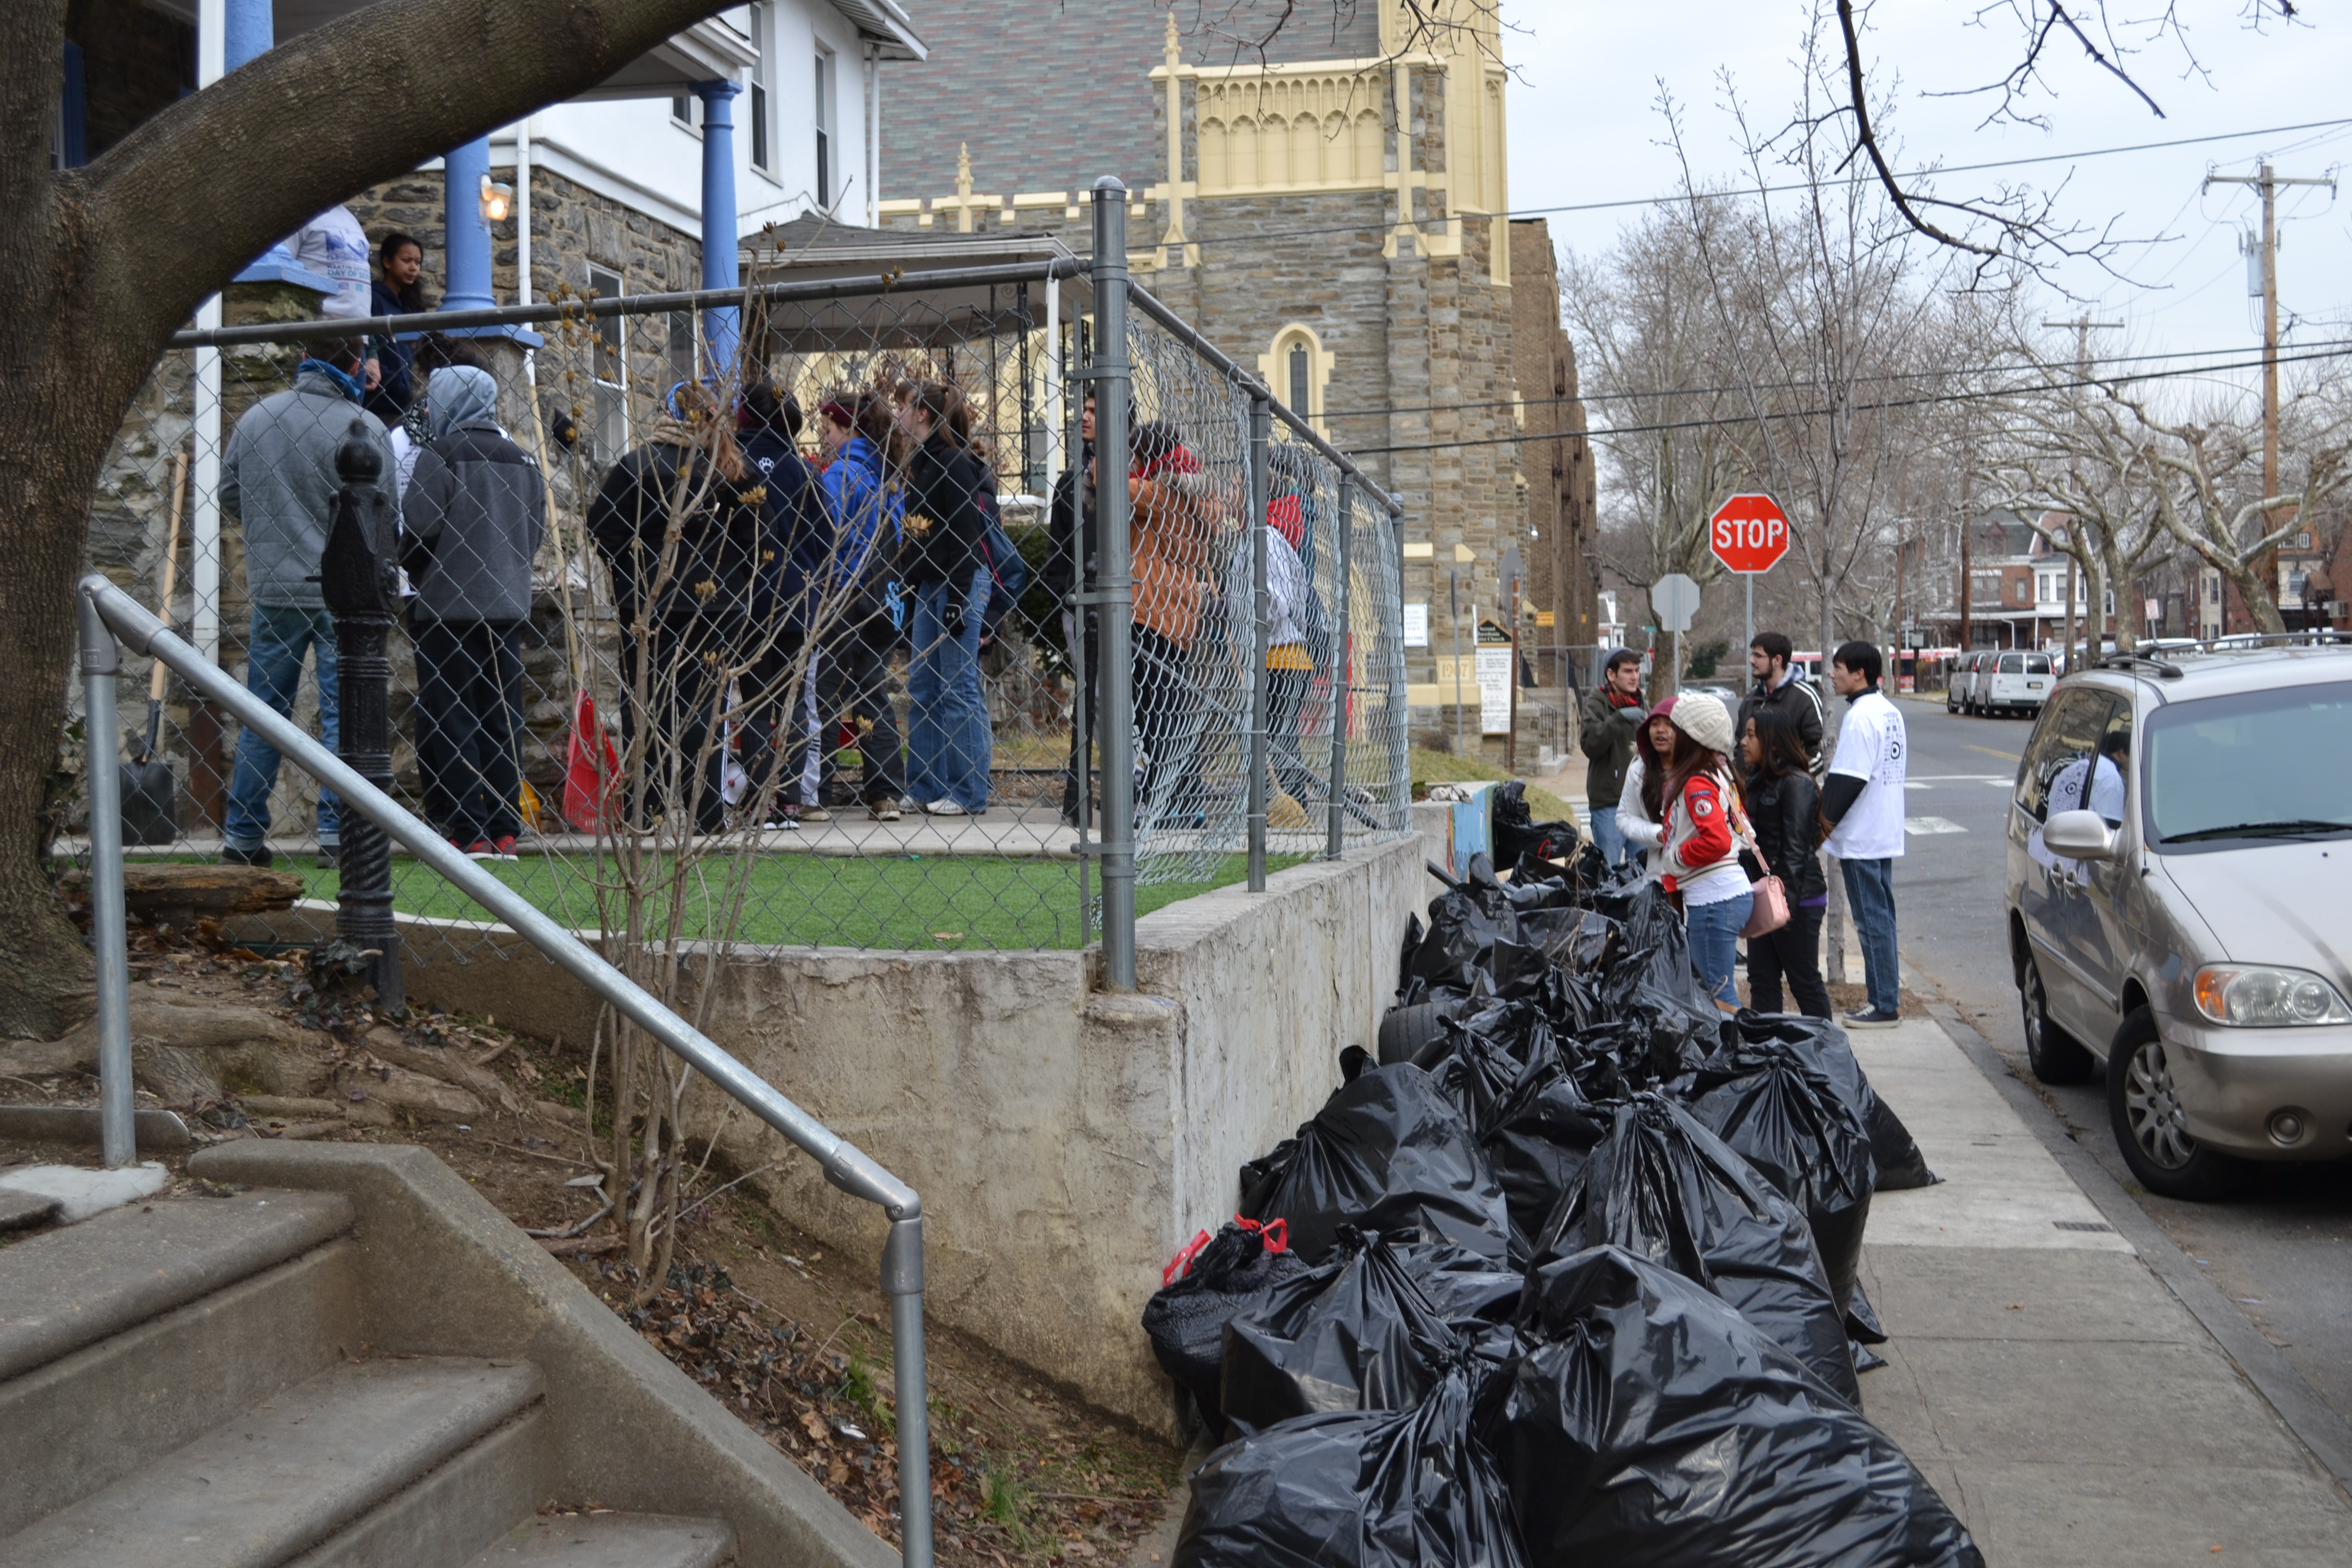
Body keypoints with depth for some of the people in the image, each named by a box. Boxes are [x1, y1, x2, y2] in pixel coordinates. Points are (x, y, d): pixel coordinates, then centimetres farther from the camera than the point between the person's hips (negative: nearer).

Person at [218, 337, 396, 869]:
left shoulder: (255, 418, 4)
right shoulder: (363, 429, -11)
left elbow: (228, 492, 13)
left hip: (272, 588, 4)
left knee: (264, 711, 11)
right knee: (342, 711, 1)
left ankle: (242, 834, 15)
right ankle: (336, 832, -1)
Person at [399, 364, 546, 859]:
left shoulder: (440, 455, -7)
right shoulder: (521, 461, 12)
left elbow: (418, 528, -13)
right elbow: (537, 534, 14)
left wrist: (407, 569, 6)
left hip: (447, 606, -6)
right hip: (507, 605, 6)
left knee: (447, 721, -2)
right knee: (502, 719, 9)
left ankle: (467, 831, -5)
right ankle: (504, 830, 7)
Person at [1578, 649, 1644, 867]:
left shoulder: (1640, 703, 16)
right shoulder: (1596, 704, -4)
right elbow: (1590, 745, -19)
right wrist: (1619, 719, -28)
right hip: (1609, 800, -6)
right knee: (1610, 866, -6)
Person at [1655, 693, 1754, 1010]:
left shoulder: (1697, 785, -14)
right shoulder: (1720, 775, 15)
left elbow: (1716, 840, -26)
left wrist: (1675, 856, -11)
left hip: (1714, 899, -10)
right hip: (1735, 891, 10)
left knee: (1718, 994, -6)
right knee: (1719, 986, 17)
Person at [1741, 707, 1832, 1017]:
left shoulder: (1797, 784, -15)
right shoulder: (1759, 782, 13)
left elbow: (1796, 850, -19)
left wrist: (1786, 902, -22)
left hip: (1797, 898, -9)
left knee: (1805, 982, 0)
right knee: (1761, 980, 11)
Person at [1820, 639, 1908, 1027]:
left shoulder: (1860, 717, -18)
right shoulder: (1891, 712, 12)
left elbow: (1848, 781, -21)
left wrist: (1825, 820, -11)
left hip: (1861, 838, -10)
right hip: (1886, 834, 10)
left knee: (1872, 920, -5)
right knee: (1881, 916, 14)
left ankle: (1885, 1007, -1)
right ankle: (1887, 1000, 20)